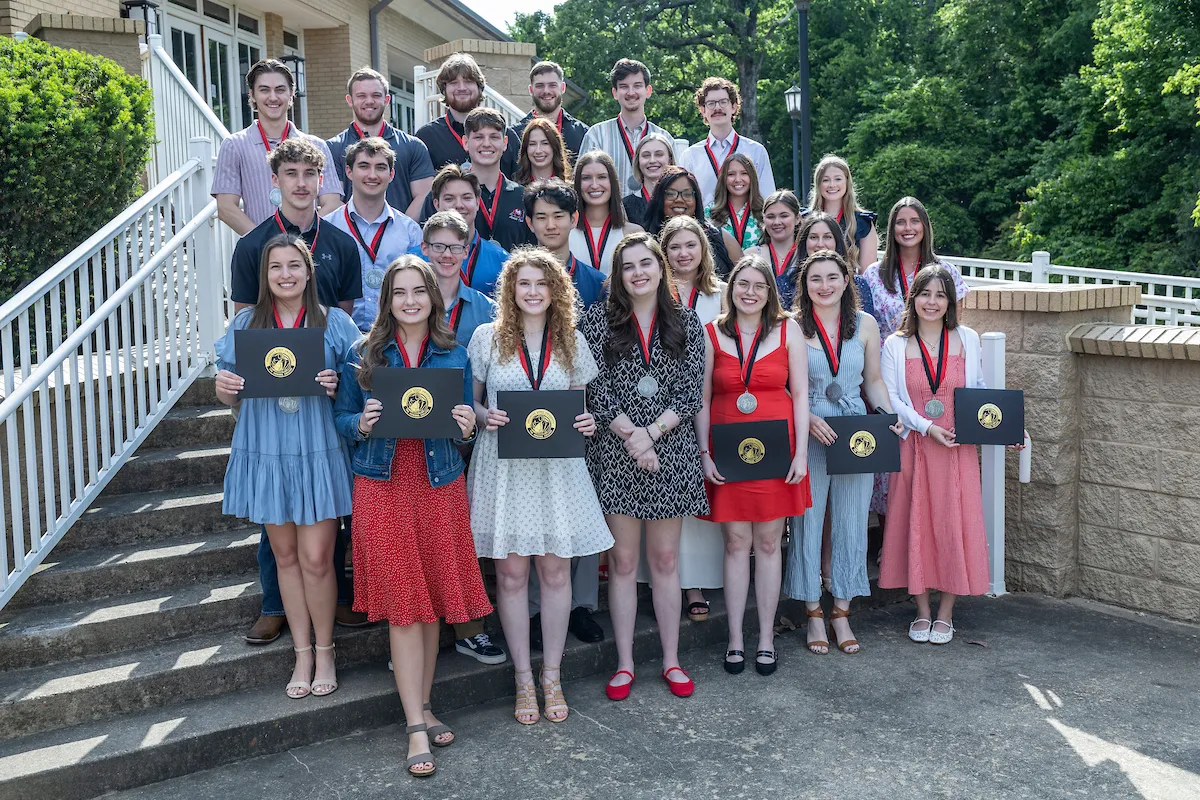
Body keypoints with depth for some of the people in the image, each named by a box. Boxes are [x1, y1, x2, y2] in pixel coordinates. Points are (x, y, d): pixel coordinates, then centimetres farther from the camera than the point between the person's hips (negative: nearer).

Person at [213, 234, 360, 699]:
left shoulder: (335, 322, 1)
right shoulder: (246, 323, 6)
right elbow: (230, 397, 11)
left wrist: (336, 386, -17)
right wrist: (224, 388, -12)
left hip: (319, 454, -2)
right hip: (265, 454, 2)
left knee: (316, 558, -3)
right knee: (285, 556, 11)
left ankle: (324, 650, 18)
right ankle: (302, 652, 25)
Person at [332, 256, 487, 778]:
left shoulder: (454, 354, 6)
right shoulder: (364, 354, 3)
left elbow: (467, 421, 10)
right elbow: (341, 416, 7)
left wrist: (467, 427, -12)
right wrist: (361, 424, -14)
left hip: (440, 485, 2)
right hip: (384, 487, -2)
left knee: (432, 600, 9)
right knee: (402, 605, -1)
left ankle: (422, 705, 25)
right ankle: (417, 726, 6)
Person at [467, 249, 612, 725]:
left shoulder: (571, 341, 8)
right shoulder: (487, 337, 2)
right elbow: (469, 400, 7)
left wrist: (587, 422, -6)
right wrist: (484, 416, -14)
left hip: (557, 467, 2)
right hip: (503, 466, -1)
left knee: (555, 571, 5)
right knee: (511, 574, 2)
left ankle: (552, 676, 19)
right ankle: (523, 679, 17)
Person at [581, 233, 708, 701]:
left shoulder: (686, 323, 6)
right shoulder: (600, 320, 2)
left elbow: (690, 393, -1)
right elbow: (597, 389, -5)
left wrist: (651, 432, -13)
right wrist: (629, 434, -15)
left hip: (670, 452, 1)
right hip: (616, 452, -1)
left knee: (665, 559, 9)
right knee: (623, 561, 5)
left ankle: (671, 661, 19)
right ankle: (625, 664, 15)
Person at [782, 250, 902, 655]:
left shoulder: (865, 324, 6)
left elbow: (874, 380, 12)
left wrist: (890, 416, -4)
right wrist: (808, 418, -17)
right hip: (809, 435, -3)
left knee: (852, 523, 8)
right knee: (807, 523, 4)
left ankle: (841, 612, 22)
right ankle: (814, 614, 18)